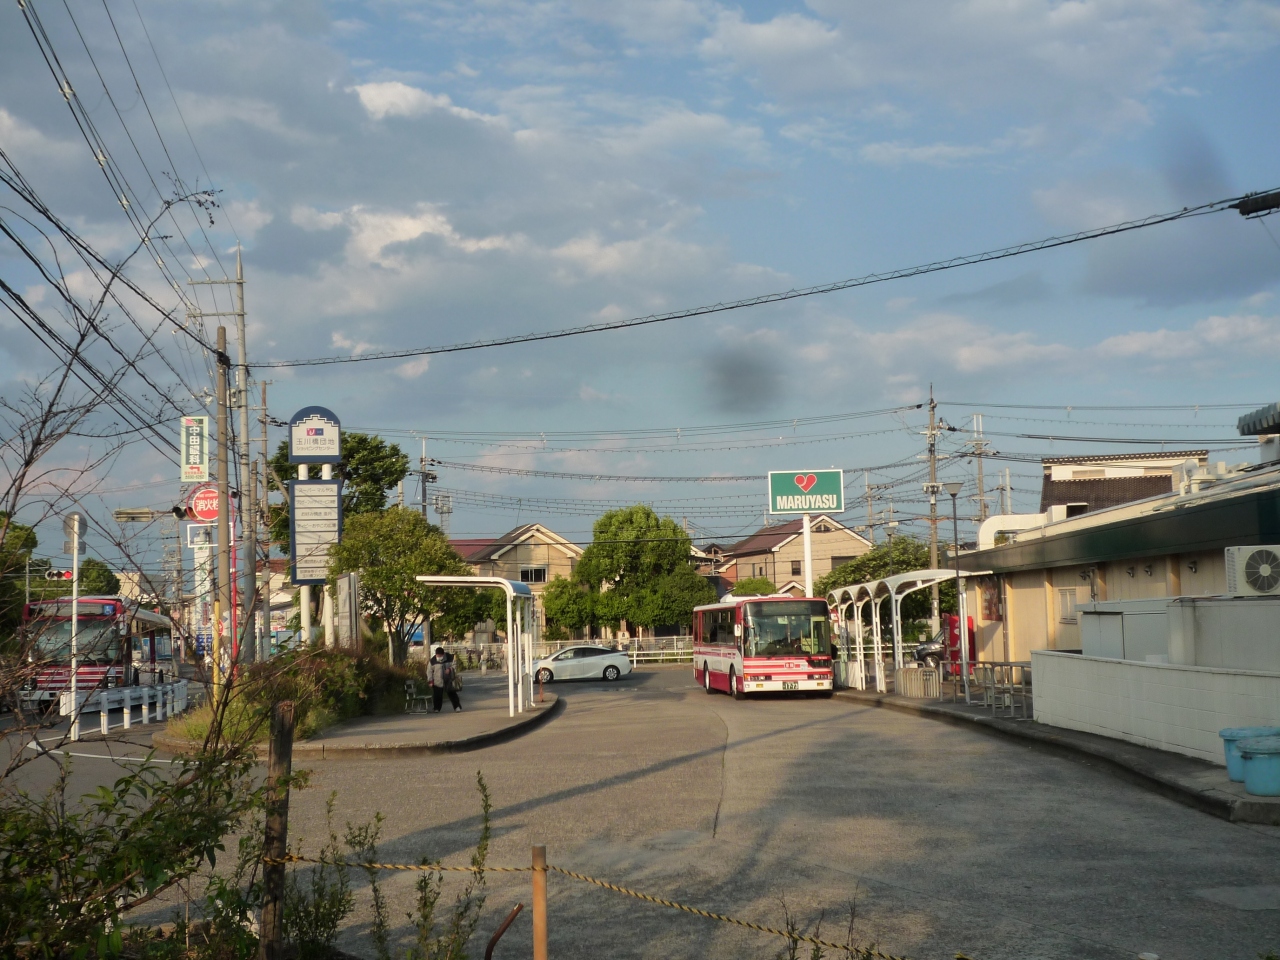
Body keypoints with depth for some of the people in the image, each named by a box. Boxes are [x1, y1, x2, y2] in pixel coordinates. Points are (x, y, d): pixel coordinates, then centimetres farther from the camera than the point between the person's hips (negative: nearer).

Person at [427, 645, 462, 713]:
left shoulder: (449, 657, -6)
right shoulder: (432, 661, -8)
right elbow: (429, 671, -2)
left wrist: (450, 669, -18)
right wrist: (430, 681, -7)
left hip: (449, 680, 0)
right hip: (438, 681, 0)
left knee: (452, 694, 2)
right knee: (437, 695, 2)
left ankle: (457, 707, 6)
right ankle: (437, 709, 15)